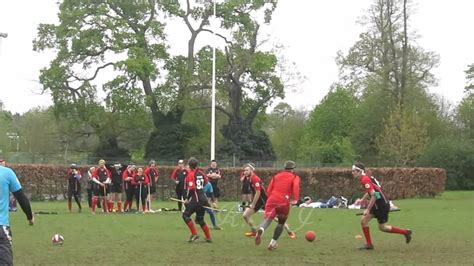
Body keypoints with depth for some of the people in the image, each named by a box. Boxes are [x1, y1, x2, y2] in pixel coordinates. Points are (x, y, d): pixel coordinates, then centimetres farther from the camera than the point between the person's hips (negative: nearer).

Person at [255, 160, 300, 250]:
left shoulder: (276, 176, 21)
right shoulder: (294, 177, 11)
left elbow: (269, 190, 16)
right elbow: (296, 186, -12)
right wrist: (295, 199, -13)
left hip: (272, 200, 2)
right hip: (284, 202, -2)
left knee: (268, 218, -9)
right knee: (281, 222, 15)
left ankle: (261, 230, -43)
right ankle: (273, 243, 12)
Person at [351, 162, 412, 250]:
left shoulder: (365, 180, -21)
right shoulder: (364, 179, 9)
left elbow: (374, 196, -26)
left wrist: (368, 209, -23)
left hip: (382, 204, -9)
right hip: (377, 204, 10)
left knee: (382, 227, 2)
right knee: (363, 220, 4)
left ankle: (406, 232, 16)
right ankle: (369, 244, 10)